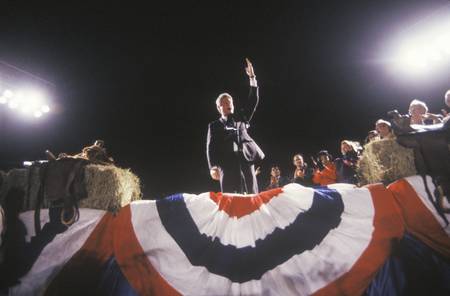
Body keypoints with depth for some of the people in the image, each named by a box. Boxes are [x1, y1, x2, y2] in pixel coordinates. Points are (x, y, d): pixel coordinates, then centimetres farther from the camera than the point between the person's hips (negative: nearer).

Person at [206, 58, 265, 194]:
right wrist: (213, 167, -11)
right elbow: (211, 147, 4)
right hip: (228, 163, -2)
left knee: (251, 195, 1)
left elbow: (253, 101, 15)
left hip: (246, 159, 3)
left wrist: (252, 78, 8)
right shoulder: (214, 125, 15)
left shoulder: (241, 118, 22)